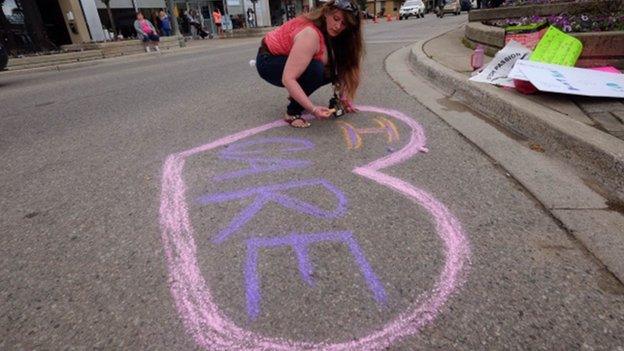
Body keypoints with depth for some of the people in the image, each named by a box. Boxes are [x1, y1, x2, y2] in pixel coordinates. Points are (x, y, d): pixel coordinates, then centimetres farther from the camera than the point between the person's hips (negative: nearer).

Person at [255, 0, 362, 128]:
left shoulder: (328, 31, -6)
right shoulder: (310, 34, -32)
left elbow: (341, 68, -5)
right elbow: (288, 79, -39)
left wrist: (342, 96, -16)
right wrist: (313, 109, -44)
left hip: (287, 57, 8)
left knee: (331, 71, -9)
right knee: (315, 69, -32)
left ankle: (297, 94, 11)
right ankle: (292, 112, -14)